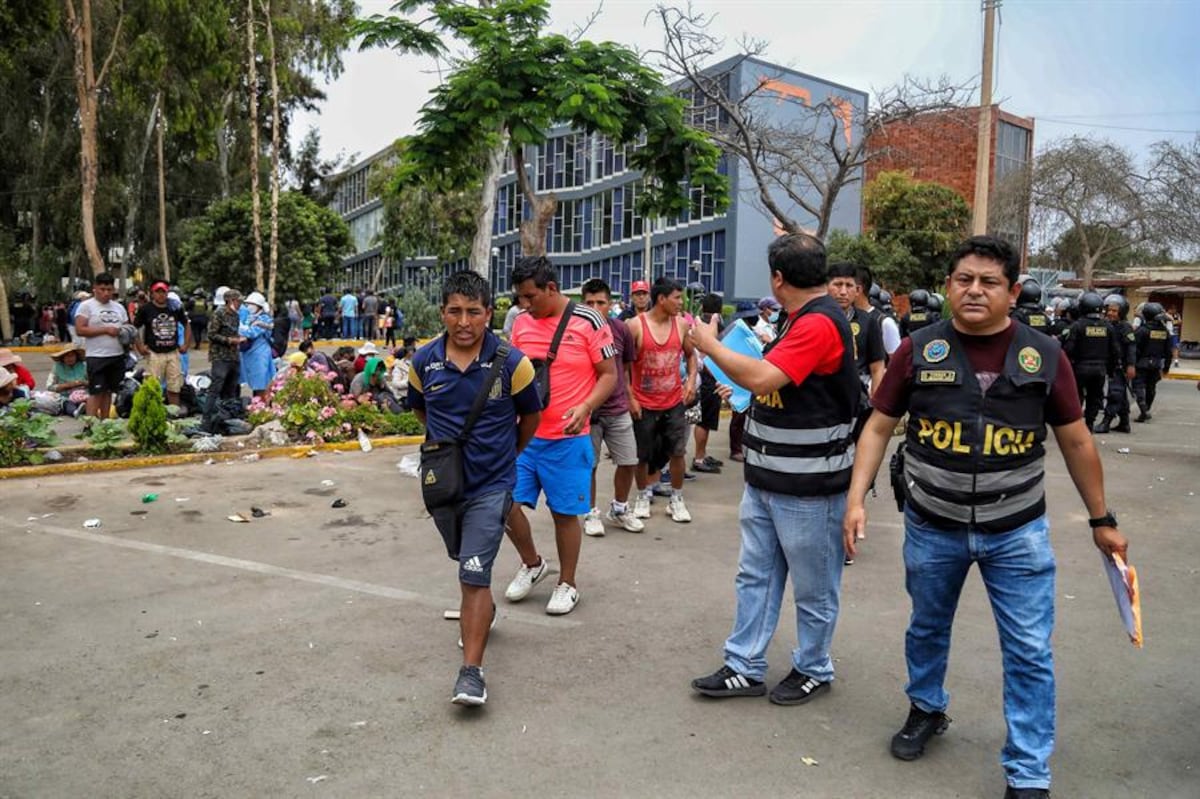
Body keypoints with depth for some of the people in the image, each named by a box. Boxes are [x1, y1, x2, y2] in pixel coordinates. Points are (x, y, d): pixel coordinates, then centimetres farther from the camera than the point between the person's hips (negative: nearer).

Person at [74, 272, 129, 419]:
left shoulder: (118, 307, 15)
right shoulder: (86, 306, -3)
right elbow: (80, 330, -12)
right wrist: (105, 330, -16)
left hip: (118, 356, 6)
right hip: (97, 357, -5)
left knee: (108, 391, 12)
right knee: (96, 392, -6)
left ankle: (105, 421, 19)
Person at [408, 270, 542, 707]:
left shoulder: (511, 362, -15)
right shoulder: (424, 361, -6)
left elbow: (530, 415, 2)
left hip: (490, 485, -4)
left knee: (474, 573, -12)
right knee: (465, 562, 25)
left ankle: (471, 670, -5)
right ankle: (480, 612, 54)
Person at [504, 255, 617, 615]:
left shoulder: (588, 322, -9)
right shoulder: (521, 323, 5)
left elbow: (609, 375, -6)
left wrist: (584, 408, -22)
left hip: (568, 439, -4)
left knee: (565, 513, 5)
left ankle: (567, 584, 25)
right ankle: (532, 564, 29)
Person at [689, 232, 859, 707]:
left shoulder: (819, 323, -20)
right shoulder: (798, 320, 12)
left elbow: (762, 378, -28)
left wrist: (710, 346, -16)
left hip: (808, 487, -10)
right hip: (766, 478, 10)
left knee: (813, 588, 10)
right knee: (755, 575, 13)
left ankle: (813, 671, 27)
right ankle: (745, 668, 23)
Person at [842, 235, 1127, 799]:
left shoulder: (1044, 356, -5)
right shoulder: (918, 351, -8)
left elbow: (1076, 442, 3)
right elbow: (878, 428, -3)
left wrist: (1101, 520, 8)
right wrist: (856, 499, -11)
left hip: (1017, 532, 0)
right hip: (932, 527, 1)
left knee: (1029, 653, 3)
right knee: (926, 629, 19)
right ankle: (926, 710, 46)